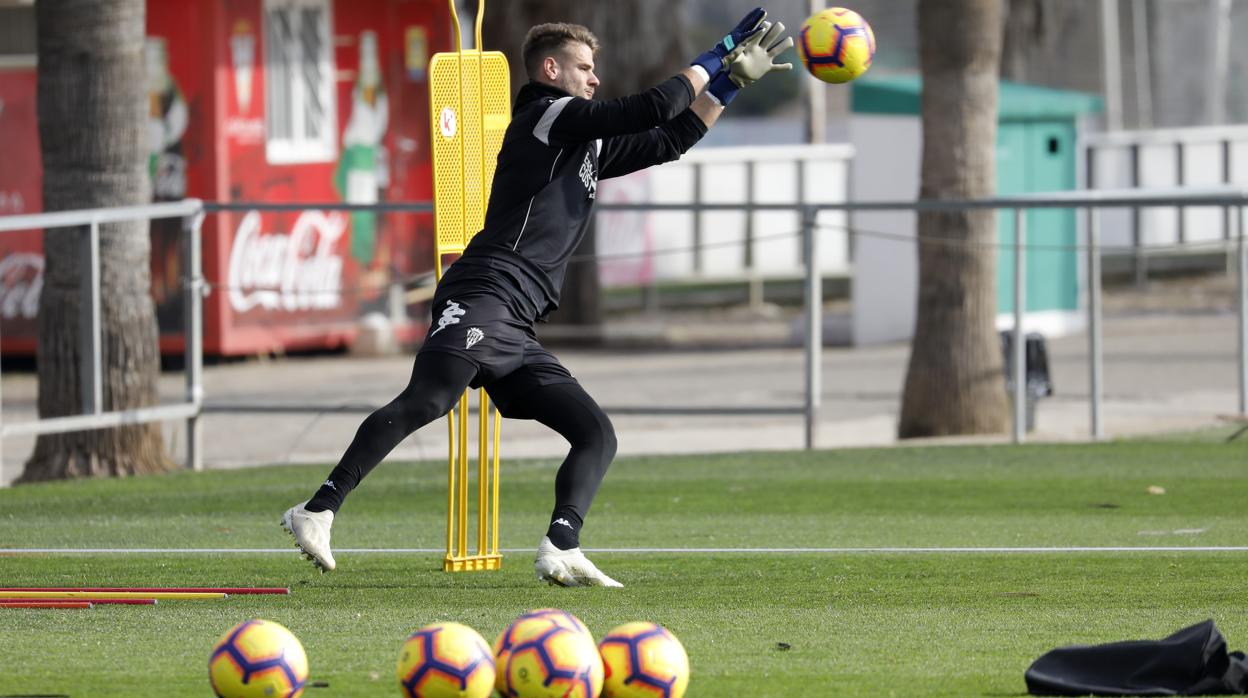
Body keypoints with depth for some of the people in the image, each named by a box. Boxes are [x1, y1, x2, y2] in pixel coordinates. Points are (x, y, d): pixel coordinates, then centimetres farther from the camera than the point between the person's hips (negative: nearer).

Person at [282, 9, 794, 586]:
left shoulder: (586, 146, 30)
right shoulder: (549, 115, 5)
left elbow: (669, 140, 37)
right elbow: (652, 110, -3)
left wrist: (731, 79, 31)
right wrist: (710, 63, 11)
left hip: (517, 332, 10)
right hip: (485, 295, -10)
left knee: (597, 433, 4)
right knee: (427, 401, -27)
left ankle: (561, 552, -13)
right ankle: (318, 512, -30)